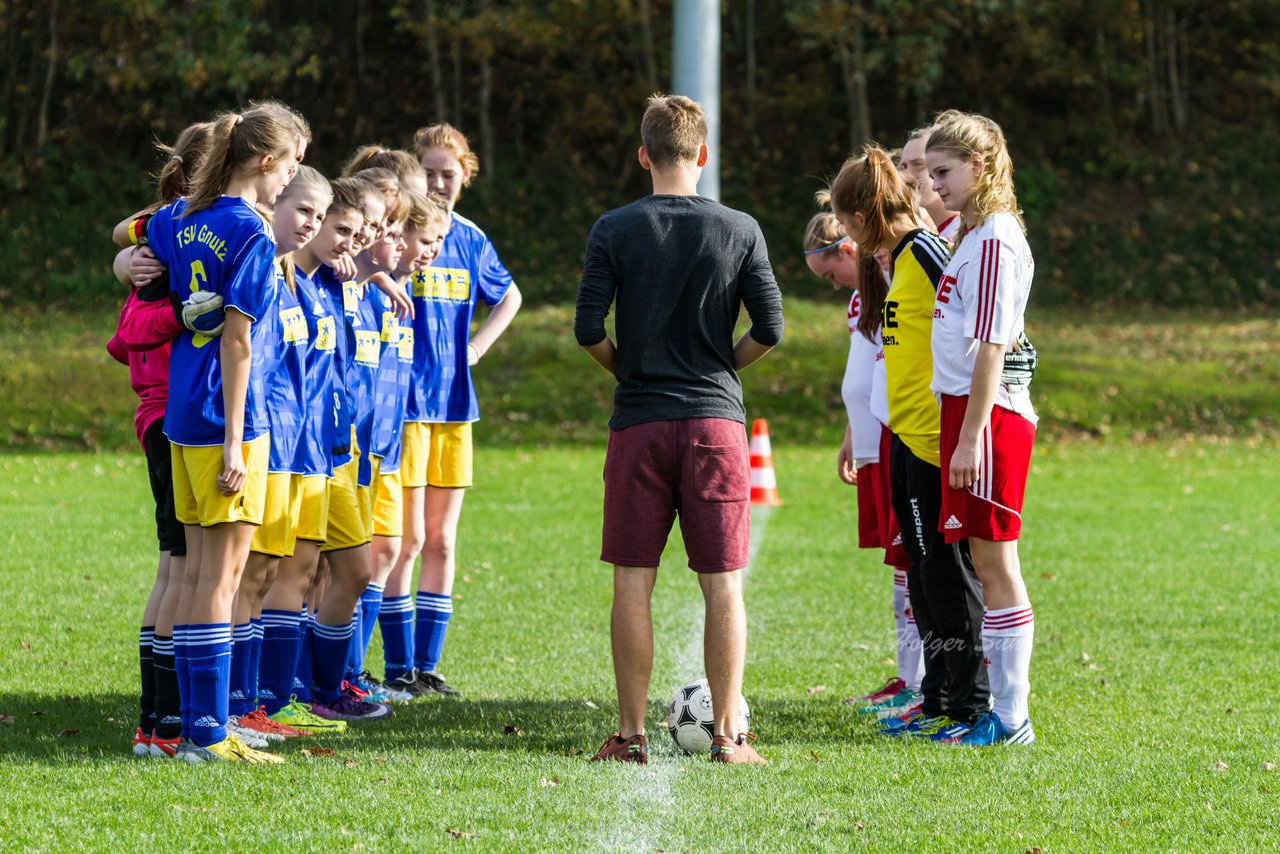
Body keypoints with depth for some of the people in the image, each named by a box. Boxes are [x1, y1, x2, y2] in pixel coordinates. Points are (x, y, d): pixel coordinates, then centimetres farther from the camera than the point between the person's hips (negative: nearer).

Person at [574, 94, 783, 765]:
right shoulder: (740, 231, 1)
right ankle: (727, 735, 2)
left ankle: (630, 733, 4)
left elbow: (588, 329, -6)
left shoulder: (615, 230, -1)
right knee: (724, 583, 3)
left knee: (633, 581, 5)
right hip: (716, 420, 0)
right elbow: (769, 329, -2)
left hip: (638, 424, 0)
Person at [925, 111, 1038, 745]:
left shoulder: (995, 239, -13)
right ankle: (999, 709, 14)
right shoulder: (972, 233, 16)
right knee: (985, 563, 10)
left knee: (995, 562, -6)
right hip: (966, 410, 10)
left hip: (990, 414, -10)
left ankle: (1010, 718, -4)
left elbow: (990, 346, -18)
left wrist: (971, 436, -20)